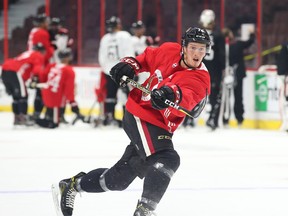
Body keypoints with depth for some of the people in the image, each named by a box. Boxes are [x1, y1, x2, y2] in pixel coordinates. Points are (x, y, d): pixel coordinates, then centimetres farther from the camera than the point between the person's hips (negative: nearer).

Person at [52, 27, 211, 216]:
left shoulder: (201, 78, -10)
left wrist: (173, 94, -54)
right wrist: (130, 65, -2)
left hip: (160, 128, 3)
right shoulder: (169, 51, -6)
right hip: (139, 114, -3)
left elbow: (187, 99, -32)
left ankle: (73, 185, 32)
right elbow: (147, 57, 17)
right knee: (166, 160, -26)